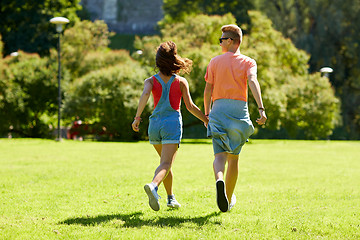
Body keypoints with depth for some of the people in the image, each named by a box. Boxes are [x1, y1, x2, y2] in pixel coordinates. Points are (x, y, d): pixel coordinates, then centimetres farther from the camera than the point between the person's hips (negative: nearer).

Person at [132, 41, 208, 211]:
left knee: (166, 161, 23)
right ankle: (153, 186, -45)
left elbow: (145, 94, -15)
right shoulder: (181, 82, 4)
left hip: (155, 123, 3)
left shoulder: (151, 81, 6)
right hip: (172, 122, -3)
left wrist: (137, 117, -19)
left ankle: (170, 198, 29)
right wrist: (206, 120, 12)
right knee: (166, 164, -15)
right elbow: (190, 106, 0)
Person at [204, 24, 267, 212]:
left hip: (218, 108, 0)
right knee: (234, 157, 13)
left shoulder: (215, 61, 8)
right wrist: (261, 109, -24)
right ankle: (229, 199, 21)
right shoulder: (248, 62, 4)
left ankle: (219, 180, -38)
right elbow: (253, 82, -15)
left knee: (220, 155, -5)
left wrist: (207, 114, 18)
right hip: (239, 109, 0)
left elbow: (208, 90, 6)